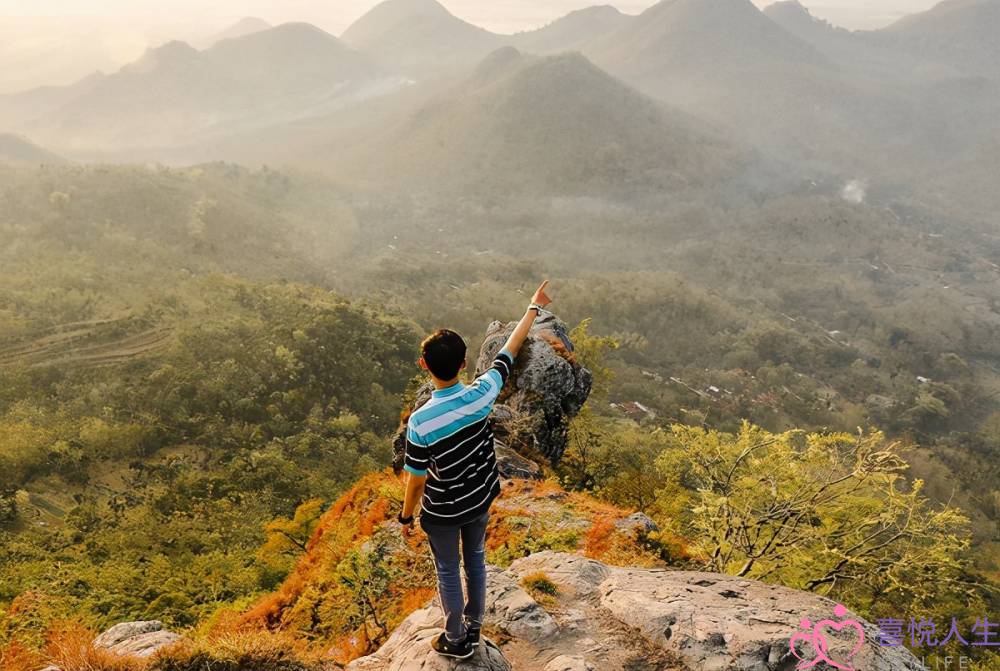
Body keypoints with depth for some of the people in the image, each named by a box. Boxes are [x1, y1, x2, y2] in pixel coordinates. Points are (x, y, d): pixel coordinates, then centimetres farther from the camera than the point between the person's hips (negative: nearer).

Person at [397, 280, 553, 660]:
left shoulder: (420, 422, -32)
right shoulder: (482, 395, -23)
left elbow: (416, 481, -21)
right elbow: (510, 351, -8)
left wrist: (406, 517, -2)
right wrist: (534, 308, 6)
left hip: (442, 513, -4)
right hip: (481, 501, 4)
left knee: (448, 574, 19)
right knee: (476, 562, 26)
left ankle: (457, 641, 39)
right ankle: (473, 628, 47)